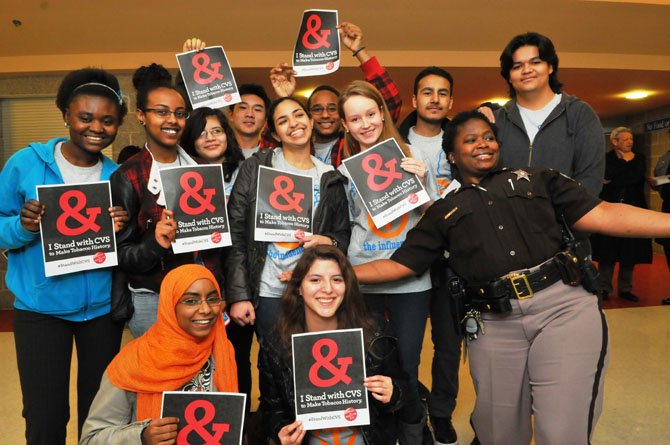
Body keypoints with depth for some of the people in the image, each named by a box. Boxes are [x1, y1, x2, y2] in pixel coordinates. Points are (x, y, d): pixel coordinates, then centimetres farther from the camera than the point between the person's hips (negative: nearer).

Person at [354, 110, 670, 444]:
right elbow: (398, 265, 11)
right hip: (493, 324, 1)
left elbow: (602, 215, 7)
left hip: (564, 306, -1)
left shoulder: (537, 180, 14)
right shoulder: (442, 212, 14)